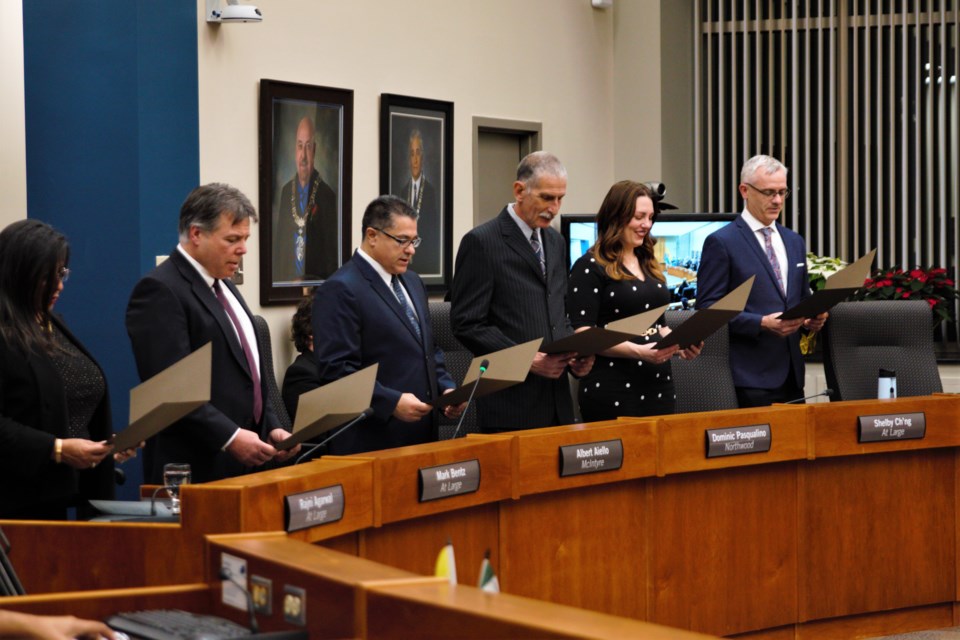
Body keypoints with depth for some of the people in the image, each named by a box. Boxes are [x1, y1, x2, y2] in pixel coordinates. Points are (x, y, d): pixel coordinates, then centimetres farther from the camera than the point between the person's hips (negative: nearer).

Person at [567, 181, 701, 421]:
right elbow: (583, 334, -12)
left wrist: (679, 345, 3)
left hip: (659, 387, 7)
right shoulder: (590, 267, -6)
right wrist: (639, 351, -23)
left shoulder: (649, 265, 18)